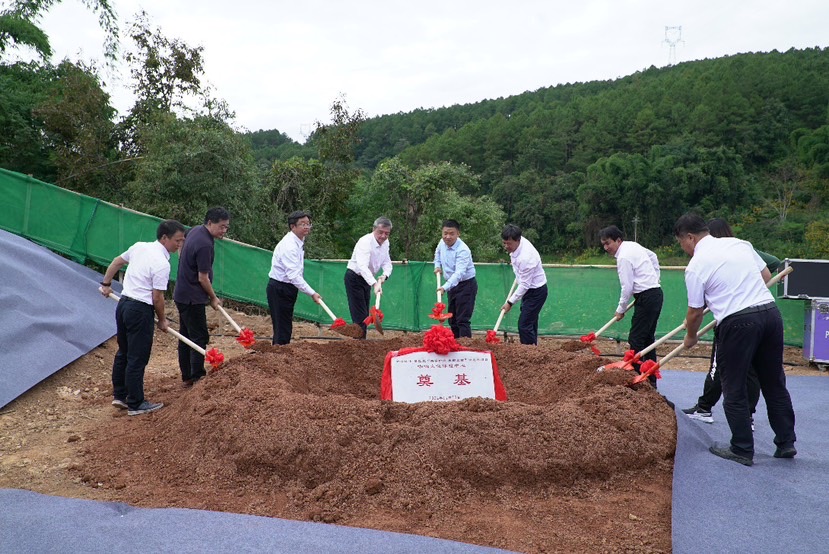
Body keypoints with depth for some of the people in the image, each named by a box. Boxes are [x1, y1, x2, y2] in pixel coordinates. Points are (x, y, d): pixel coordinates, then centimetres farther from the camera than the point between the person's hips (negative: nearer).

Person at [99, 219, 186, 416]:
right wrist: (162, 320, 0)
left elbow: (117, 262, 19)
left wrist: (106, 284, 33)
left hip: (123, 304, 9)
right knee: (137, 359, 1)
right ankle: (135, 404, 11)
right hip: (140, 311, -9)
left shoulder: (139, 247, 5)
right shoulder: (162, 264, -19)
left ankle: (119, 395, 32)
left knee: (123, 353, 20)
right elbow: (157, 298, -16)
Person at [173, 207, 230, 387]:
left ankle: (187, 377, 21)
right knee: (199, 338, -4)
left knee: (186, 336, 13)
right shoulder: (205, 245, -23)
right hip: (193, 298, -10)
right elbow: (203, 278, -20)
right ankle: (197, 378, 1)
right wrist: (213, 298, -5)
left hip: (182, 294, 10)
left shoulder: (195, 231, 7)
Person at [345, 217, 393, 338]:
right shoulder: (365, 242, -28)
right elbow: (362, 266, -42)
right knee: (359, 316, -13)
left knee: (365, 315, 12)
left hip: (367, 279, 8)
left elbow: (387, 263, -1)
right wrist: (375, 284, -55)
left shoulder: (385, 242, -2)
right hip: (354, 278, -8)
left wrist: (384, 276, -24)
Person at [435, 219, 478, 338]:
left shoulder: (463, 250, -26)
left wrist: (445, 287, -48)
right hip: (452, 284, 8)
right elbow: (437, 252, 24)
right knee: (452, 319, 14)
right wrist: (437, 265, 9)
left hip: (466, 285, -8)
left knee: (463, 320, -13)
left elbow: (459, 273, -37)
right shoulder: (442, 243, -2)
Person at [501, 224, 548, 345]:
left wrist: (510, 302, -25)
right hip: (529, 289, 10)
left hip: (536, 292, -10)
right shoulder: (517, 243, -7)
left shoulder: (525, 257, -34)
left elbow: (524, 284, -28)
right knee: (530, 323, 16)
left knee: (524, 325, -14)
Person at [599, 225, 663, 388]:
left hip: (646, 298, -10)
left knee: (636, 339, -8)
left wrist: (620, 310, -5)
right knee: (648, 338, 13)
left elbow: (627, 288, -16)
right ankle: (651, 380, 18)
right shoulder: (633, 245, 12)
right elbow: (653, 257, 27)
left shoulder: (623, 257, -16)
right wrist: (654, 279, 25)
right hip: (656, 293, 10)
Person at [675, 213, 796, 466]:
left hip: (737, 322, -6)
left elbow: (695, 313, 3)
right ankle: (786, 443, 25)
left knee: (734, 390, 6)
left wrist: (691, 337, 20)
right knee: (774, 383, 17)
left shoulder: (696, 266, -4)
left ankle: (742, 450, 13)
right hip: (770, 311, 7)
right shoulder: (740, 243, 12)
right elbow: (766, 275, 20)